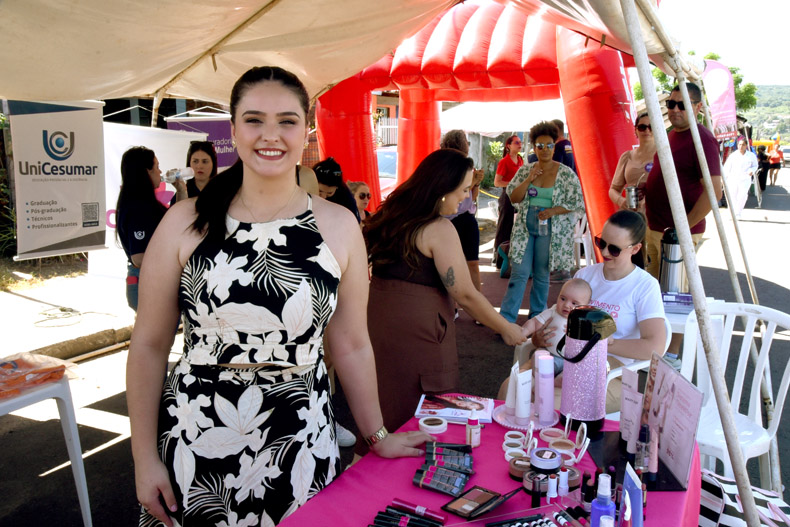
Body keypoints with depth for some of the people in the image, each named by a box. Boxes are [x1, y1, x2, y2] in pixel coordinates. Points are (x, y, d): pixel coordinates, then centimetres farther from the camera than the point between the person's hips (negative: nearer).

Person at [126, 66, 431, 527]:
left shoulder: (338, 226, -3)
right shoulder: (186, 223, -5)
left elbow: (352, 346, 4)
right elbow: (150, 345, 1)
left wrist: (378, 437, 11)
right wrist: (145, 457, 1)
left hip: (299, 447, 1)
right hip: (195, 448, 0)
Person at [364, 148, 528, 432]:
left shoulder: (392, 213, 9)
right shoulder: (439, 230, -16)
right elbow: (465, 295, -15)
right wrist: (506, 330, -4)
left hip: (377, 319, 8)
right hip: (416, 330, -8)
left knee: (382, 411, 21)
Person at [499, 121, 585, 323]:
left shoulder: (566, 174, -3)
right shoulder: (525, 170, 5)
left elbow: (577, 204, -3)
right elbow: (513, 197, 0)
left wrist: (553, 211, -17)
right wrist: (529, 179, -14)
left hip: (549, 230, -1)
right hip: (525, 228, 2)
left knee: (542, 275, 7)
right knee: (519, 273, -4)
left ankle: (537, 318, 21)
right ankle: (506, 318, -2)